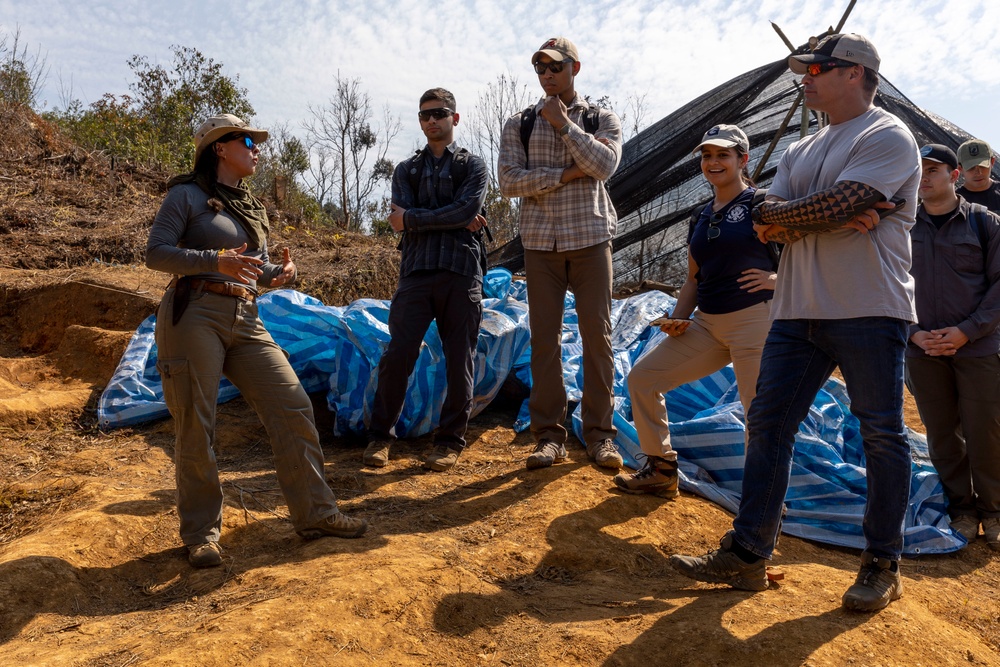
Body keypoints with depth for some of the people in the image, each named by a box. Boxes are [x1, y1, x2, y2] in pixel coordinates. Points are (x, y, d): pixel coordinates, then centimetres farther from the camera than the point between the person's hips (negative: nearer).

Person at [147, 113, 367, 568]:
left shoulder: (252, 207, 21)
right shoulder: (187, 194, 1)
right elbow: (156, 253, -7)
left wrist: (280, 272, 1)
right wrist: (217, 261, -20)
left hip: (245, 322, 6)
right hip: (194, 316, -6)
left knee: (293, 408, -2)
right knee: (195, 428, -3)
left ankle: (314, 513, 7)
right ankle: (201, 533, 13)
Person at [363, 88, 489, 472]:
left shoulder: (473, 166, 14)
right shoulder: (407, 170, 19)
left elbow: (468, 209, -6)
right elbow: (403, 218, 2)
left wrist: (413, 219, -4)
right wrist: (458, 221, -6)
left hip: (462, 272, -1)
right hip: (416, 271, 1)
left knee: (460, 361, 1)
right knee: (397, 356, -6)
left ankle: (450, 440, 13)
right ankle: (380, 436, 8)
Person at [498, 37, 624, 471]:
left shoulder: (603, 120, 9)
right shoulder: (518, 124, 10)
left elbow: (603, 165, -12)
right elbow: (508, 181, -5)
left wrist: (563, 122, -7)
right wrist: (565, 175, -9)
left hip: (590, 239, 0)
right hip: (541, 243, 1)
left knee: (597, 335, -2)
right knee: (544, 338, 0)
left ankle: (599, 434, 7)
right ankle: (549, 435, 8)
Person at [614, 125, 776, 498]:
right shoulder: (703, 217, 16)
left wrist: (776, 278, -21)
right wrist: (678, 319, 5)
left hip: (754, 320, -7)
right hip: (707, 324, 7)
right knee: (642, 377, 5)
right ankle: (661, 470, 16)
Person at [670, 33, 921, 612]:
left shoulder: (888, 137, -3)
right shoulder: (801, 150, 21)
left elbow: (835, 205, -19)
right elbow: (766, 222, 6)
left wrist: (785, 215, -2)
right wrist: (838, 217, -9)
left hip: (869, 310, -7)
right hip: (799, 310, 7)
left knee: (883, 434, 2)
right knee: (769, 424, 3)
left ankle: (883, 565, 16)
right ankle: (747, 555, 11)